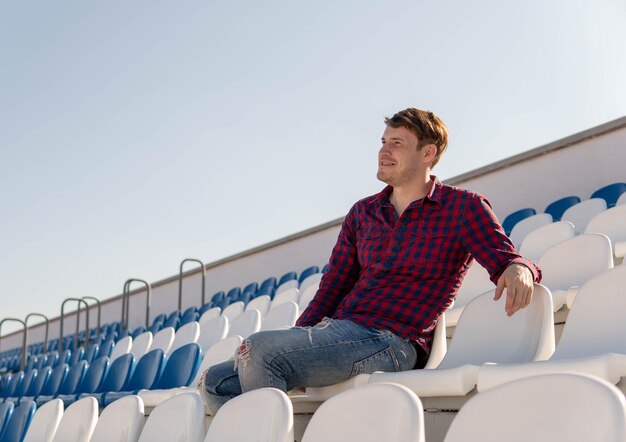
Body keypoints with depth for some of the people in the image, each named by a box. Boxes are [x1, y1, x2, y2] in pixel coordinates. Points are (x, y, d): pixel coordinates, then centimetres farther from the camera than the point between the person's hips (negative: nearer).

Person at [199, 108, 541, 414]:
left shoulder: (462, 208, 5)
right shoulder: (362, 214, 20)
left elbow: (504, 259, -4)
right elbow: (331, 289, 17)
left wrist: (519, 269, -31)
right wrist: (295, 347, 3)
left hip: (390, 342, -7)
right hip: (336, 333, 7)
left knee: (259, 348, -27)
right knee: (215, 383, -6)